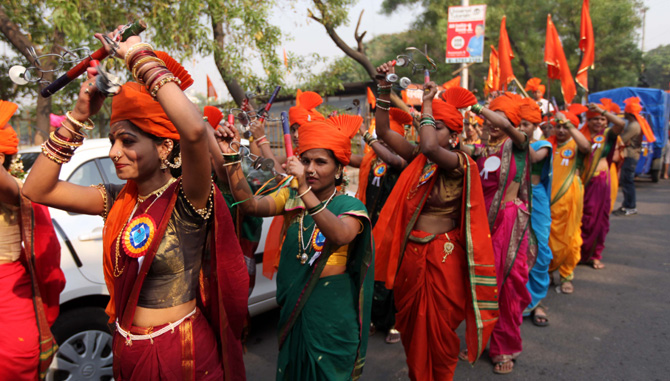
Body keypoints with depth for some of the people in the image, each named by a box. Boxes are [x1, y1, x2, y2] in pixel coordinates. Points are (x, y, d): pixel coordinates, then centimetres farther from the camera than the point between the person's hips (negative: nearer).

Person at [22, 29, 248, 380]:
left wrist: (141, 57, -27)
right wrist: (79, 115, -6)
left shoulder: (187, 199, -20)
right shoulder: (119, 200, -1)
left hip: (183, 353, -6)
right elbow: (37, 190, -1)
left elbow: (195, 131, -39)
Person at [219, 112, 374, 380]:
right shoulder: (291, 197, 1)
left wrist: (304, 189, -43)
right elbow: (251, 206, -16)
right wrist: (231, 157, -25)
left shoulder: (350, 205, -13)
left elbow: (340, 236, -35)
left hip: (332, 314, -4)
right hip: (293, 307, 4)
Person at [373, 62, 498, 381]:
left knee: (439, 329, 10)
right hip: (410, 253, 6)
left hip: (443, 257, -6)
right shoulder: (417, 159, 4)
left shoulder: (460, 163, -12)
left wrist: (427, 103, -19)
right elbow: (384, 130, 3)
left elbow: (429, 148, -33)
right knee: (410, 327, 20)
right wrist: (386, 89, -4)